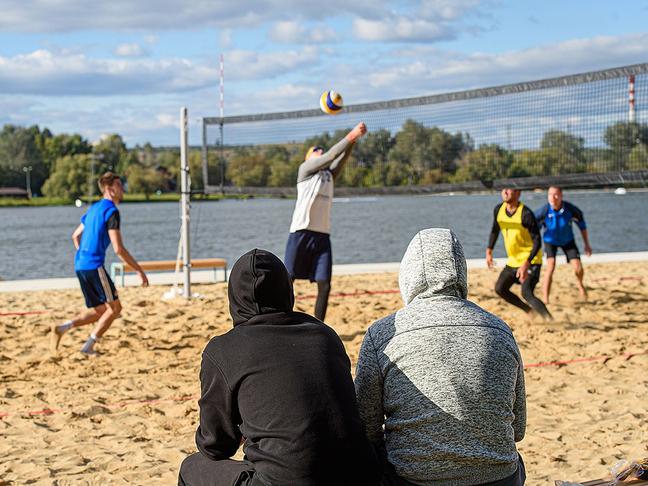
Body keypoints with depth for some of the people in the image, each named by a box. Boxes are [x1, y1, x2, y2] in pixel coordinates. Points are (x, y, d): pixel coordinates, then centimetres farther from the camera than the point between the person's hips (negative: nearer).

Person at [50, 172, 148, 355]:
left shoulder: (94, 208, 18)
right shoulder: (111, 211, -11)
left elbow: (76, 236, 27)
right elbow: (119, 249, -17)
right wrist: (139, 270, -11)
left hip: (80, 265, 9)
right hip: (94, 266, -9)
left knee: (100, 311, 14)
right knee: (114, 307, 0)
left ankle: (62, 328, 0)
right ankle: (89, 346, -2)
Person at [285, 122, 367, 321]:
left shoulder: (329, 174, 21)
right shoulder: (304, 169, 5)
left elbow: (341, 158, 5)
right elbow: (330, 155, -8)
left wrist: (354, 139, -10)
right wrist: (350, 136, -10)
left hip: (323, 235, 5)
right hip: (301, 233, -5)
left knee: (324, 285, -2)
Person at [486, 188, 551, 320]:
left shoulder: (526, 214, -23)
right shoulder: (499, 210, -2)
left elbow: (537, 241, -24)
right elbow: (495, 230, 17)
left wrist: (526, 264, -32)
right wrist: (489, 251, 9)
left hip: (531, 261, -8)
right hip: (513, 260, 8)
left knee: (526, 294, -23)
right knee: (500, 289, 9)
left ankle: (549, 319, -14)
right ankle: (529, 311, 24)